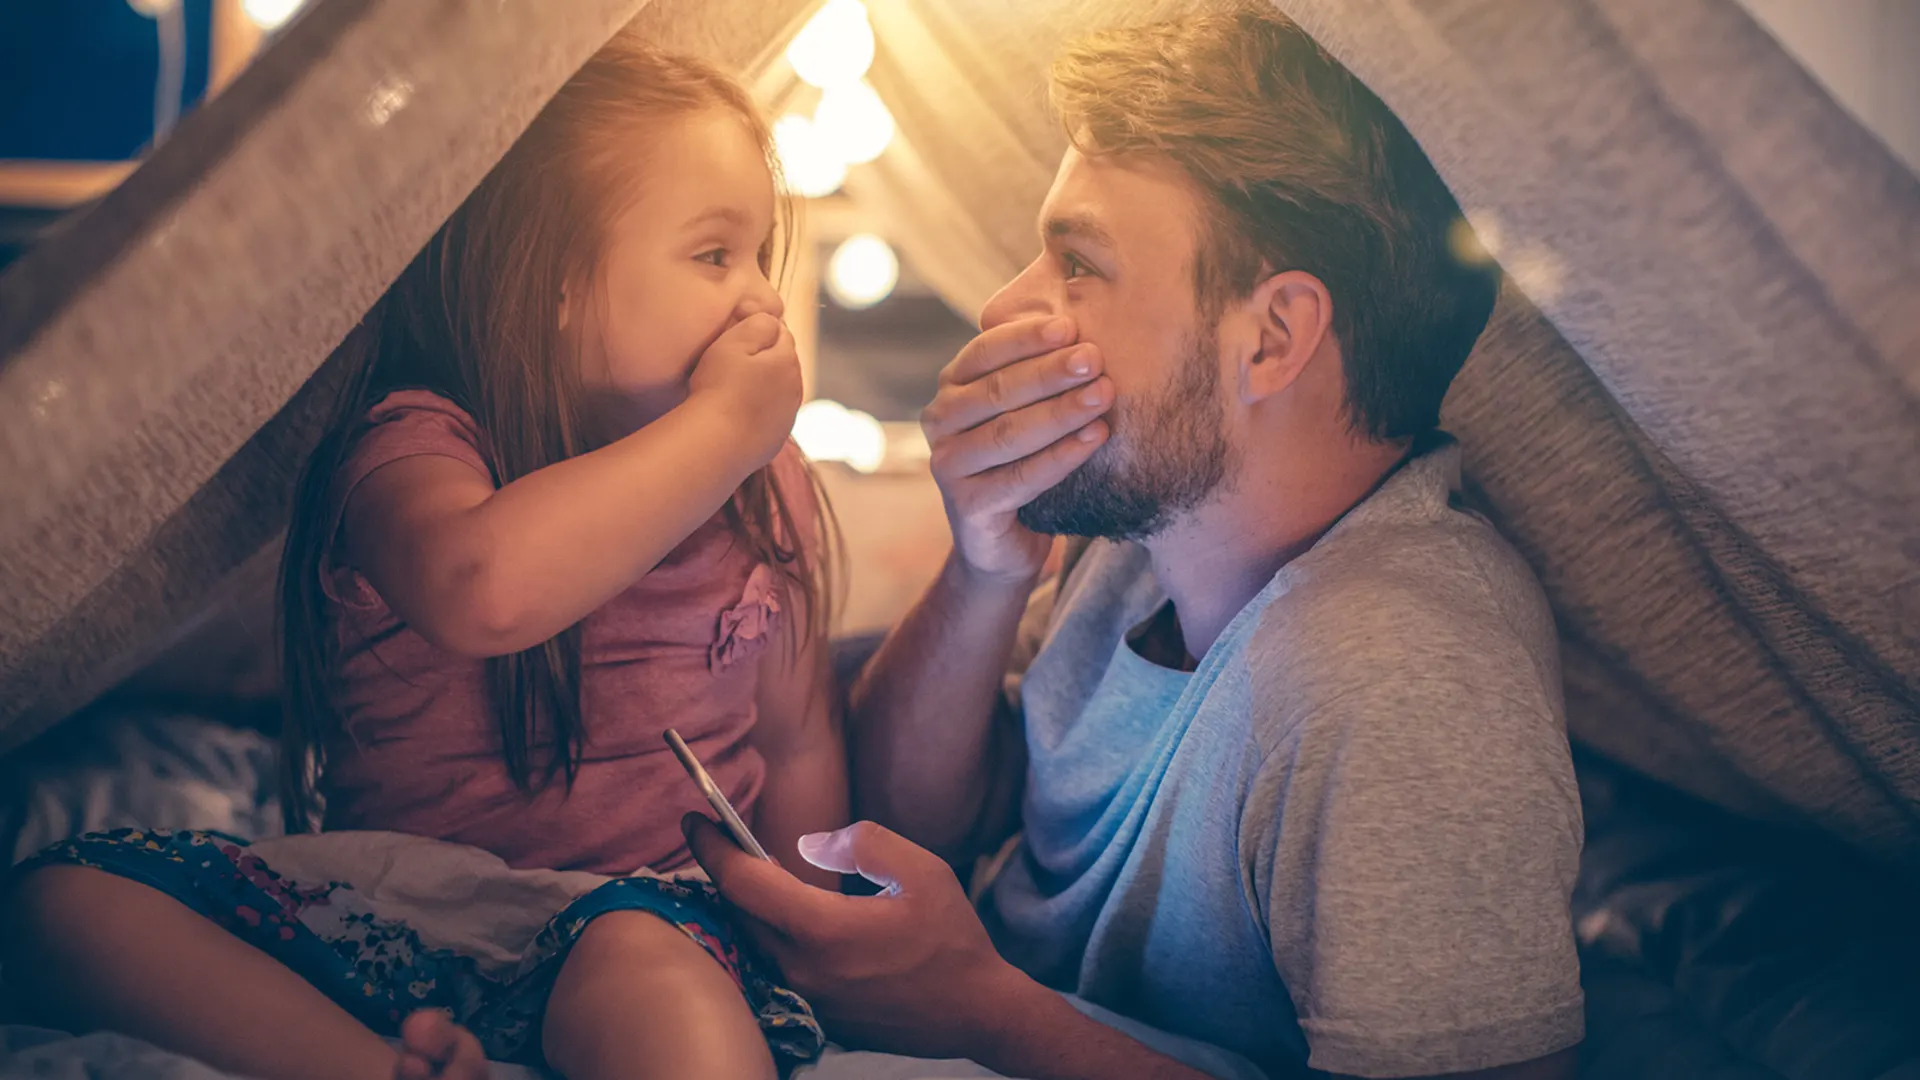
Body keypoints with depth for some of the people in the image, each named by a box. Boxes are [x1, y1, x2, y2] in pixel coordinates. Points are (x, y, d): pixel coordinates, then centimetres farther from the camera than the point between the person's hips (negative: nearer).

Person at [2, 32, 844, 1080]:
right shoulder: (419, 441, -9)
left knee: (655, 980, -39)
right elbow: (486, 588, -35)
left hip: (651, 900, 0)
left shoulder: (767, 489, 7)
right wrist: (724, 421, -23)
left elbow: (800, 746, 14)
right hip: (397, 905, 1)